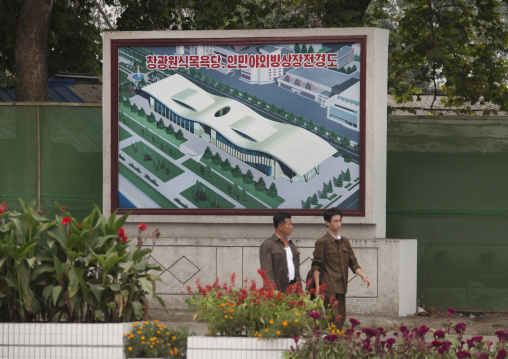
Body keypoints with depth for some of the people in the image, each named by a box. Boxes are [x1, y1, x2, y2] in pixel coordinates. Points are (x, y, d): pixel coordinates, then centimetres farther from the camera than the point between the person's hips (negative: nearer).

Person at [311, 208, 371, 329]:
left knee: (342, 319, 6)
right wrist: (317, 286, -13)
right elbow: (315, 266, -5)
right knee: (334, 319, -13)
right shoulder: (322, 242, -3)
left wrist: (363, 276, 0)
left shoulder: (345, 241, 16)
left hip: (341, 287, 7)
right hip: (329, 288, -7)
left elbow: (353, 263, 16)